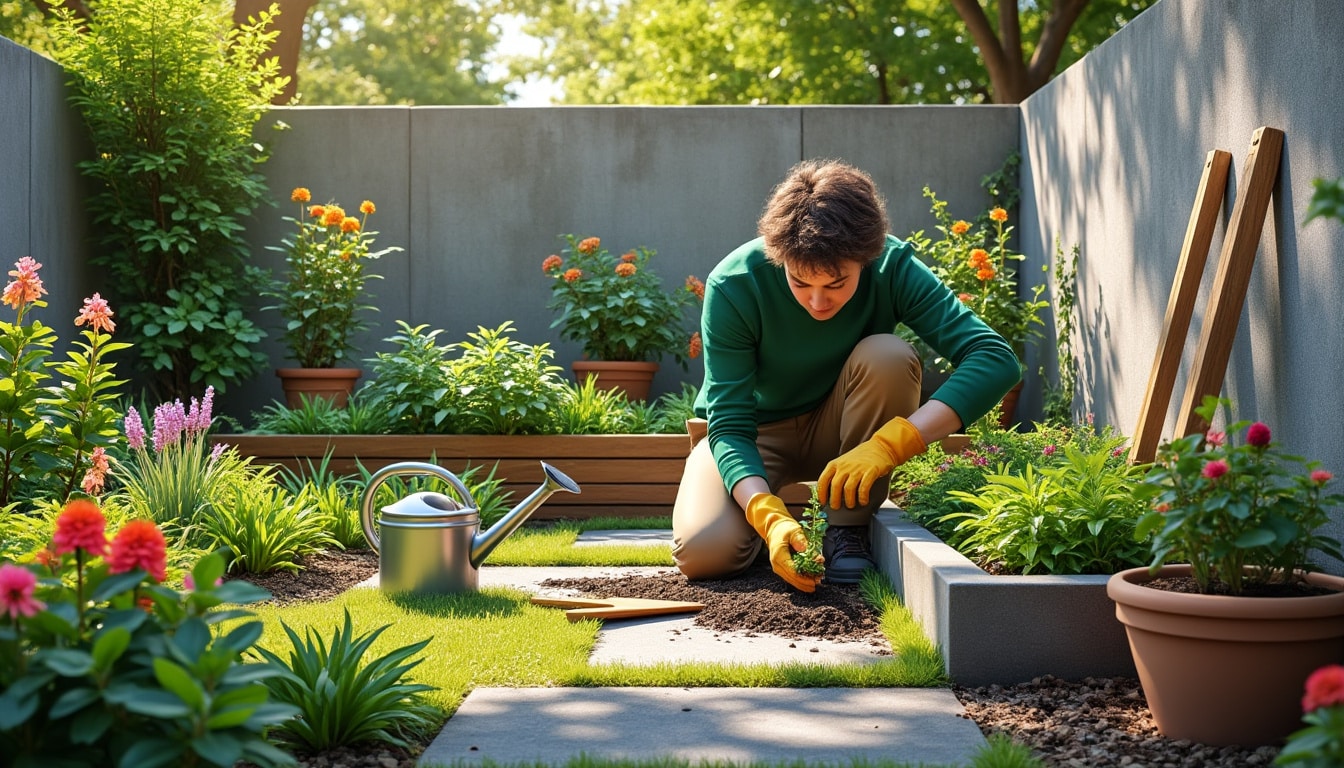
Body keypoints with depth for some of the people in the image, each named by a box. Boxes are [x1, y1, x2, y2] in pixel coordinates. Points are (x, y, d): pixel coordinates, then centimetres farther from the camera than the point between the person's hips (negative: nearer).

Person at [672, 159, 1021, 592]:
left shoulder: (893, 268, -25)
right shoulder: (733, 287, -27)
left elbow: (996, 360, -34)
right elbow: (728, 424, -27)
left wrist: (891, 443, -46)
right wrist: (769, 515, -45)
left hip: (838, 429, 1)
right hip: (756, 435, -1)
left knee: (888, 357, -31)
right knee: (704, 552, -29)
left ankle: (848, 530, -15)